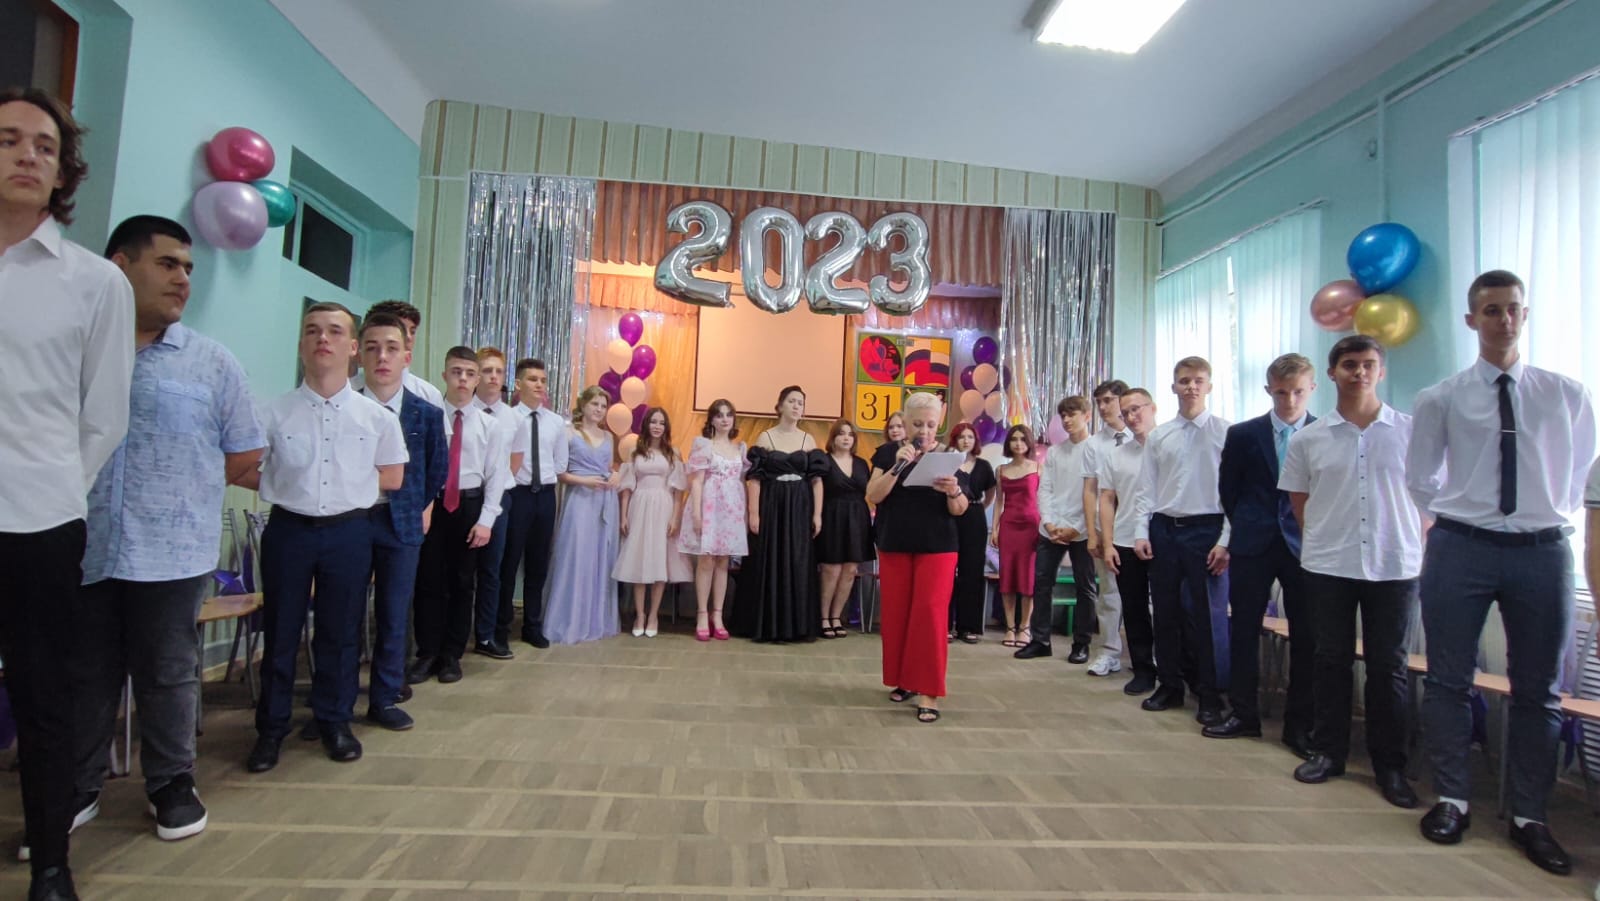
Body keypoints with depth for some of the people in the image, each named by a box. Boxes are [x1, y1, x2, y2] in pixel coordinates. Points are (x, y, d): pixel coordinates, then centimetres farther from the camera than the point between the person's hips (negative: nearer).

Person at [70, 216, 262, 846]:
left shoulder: (212, 363, 1)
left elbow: (245, 453, 4)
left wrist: (180, 490, 2)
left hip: (171, 552, -1)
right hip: (81, 548, 1)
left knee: (168, 676, 10)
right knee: (85, 678, 14)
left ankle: (172, 785, 25)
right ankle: (78, 789, 30)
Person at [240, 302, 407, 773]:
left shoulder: (376, 416, -3)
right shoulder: (274, 414, -4)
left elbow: (392, 477, 7)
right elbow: (242, 472, 4)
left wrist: (348, 483, 0)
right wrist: (286, 485, -3)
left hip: (349, 532, 0)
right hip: (288, 531, 0)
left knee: (340, 632, 12)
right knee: (279, 633, 11)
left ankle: (334, 721, 29)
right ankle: (271, 728, 27)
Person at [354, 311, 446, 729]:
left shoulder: (427, 414, 0)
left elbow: (438, 468, 9)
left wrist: (422, 510, 7)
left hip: (402, 523, 1)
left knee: (394, 616, 8)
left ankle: (385, 699, 23)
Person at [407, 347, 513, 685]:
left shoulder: (490, 425, 1)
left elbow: (497, 476, -1)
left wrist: (486, 520, -7)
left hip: (470, 505, 1)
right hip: (431, 503, -1)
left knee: (461, 583, 8)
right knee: (428, 581, 4)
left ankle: (452, 655, 21)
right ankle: (427, 654, 18)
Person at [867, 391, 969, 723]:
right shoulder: (888, 453, 2)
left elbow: (959, 511, -2)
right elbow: (873, 496, -8)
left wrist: (954, 491, -23)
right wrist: (897, 466, -19)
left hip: (937, 547, -1)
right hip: (894, 546, 2)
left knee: (930, 613, -7)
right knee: (896, 612, 7)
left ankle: (928, 691, -1)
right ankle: (904, 679, 23)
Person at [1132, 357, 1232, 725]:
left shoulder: (1225, 432, -2)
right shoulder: (1158, 436, 8)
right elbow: (1146, 489, 9)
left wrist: (1226, 541, -11)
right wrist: (1141, 532, 0)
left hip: (1205, 529, -4)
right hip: (1163, 528, 4)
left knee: (1208, 614, 0)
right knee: (1166, 611, 11)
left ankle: (1211, 695, 14)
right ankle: (1170, 686, 25)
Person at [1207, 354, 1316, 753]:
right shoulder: (1243, 434, 3)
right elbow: (1228, 489, 9)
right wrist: (1248, 528, 8)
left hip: (1305, 545, -1)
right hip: (1253, 546, 1)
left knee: (1306, 636, 3)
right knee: (1243, 630, 6)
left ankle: (1299, 724, 16)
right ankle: (1243, 714, 19)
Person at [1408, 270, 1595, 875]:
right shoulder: (1440, 399, -1)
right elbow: (1420, 481, 9)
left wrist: (1544, 513, 14)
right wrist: (1462, 510, 10)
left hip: (1542, 552, 2)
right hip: (1460, 550, -2)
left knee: (1538, 688, 9)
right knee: (1449, 679, 4)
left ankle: (1529, 816, 23)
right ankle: (1452, 799, 20)